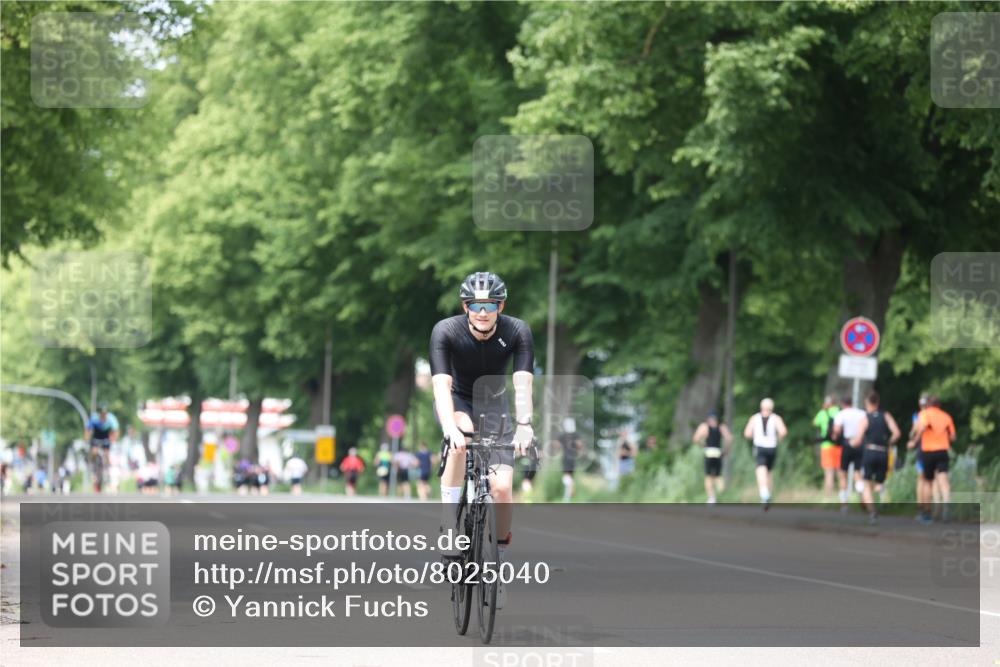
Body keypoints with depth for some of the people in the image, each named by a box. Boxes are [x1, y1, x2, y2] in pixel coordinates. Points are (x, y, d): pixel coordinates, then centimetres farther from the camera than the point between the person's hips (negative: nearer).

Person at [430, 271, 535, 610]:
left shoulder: (517, 332, -23)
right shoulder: (446, 331, -26)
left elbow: (522, 384, -32)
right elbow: (441, 385, -36)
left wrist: (523, 425, -49)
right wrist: (450, 428, -52)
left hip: (495, 404, 1)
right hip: (457, 401, -1)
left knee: (501, 487, -16)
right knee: (463, 434, -38)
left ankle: (500, 555, 7)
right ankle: (448, 522, -29)